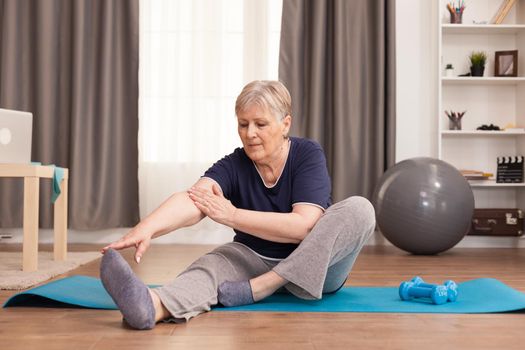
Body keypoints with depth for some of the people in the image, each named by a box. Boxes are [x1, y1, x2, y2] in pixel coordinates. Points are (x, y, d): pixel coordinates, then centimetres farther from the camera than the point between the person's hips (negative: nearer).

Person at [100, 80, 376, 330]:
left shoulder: (308, 155, -15)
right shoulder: (233, 165, -12)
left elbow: (304, 225, -28)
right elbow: (192, 199, -32)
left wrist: (231, 215, -31)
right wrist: (147, 228, -52)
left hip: (315, 267, -1)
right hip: (255, 259, 1)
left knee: (359, 208, -27)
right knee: (213, 264, -30)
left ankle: (257, 288, -33)